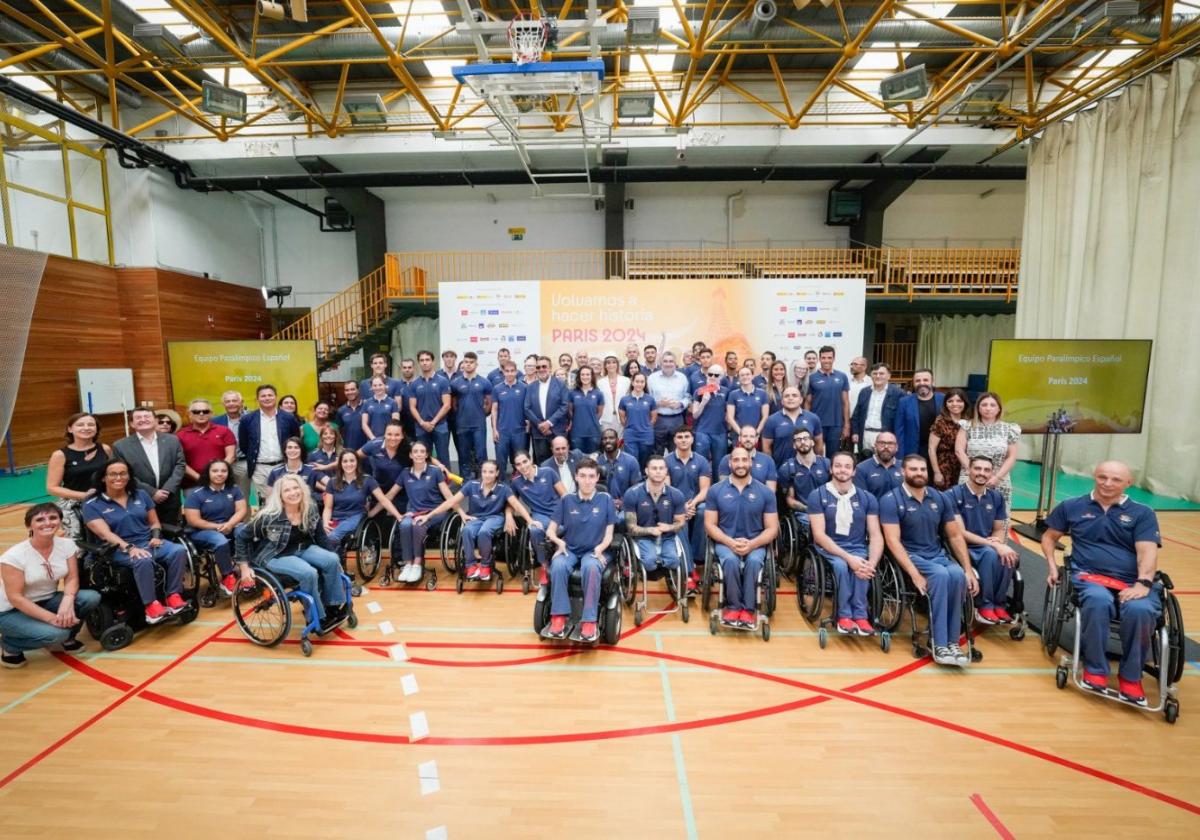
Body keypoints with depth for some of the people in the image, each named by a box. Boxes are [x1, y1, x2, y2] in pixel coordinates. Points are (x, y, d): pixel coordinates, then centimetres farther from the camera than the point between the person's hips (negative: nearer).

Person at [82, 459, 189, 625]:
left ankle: (173, 596, -23)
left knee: (179, 550, -27)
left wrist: (156, 536, -6)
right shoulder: (92, 505, 3)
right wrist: (129, 547, -26)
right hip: (120, 550, -4)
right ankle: (151, 605, -32)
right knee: (143, 561, -38)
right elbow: (105, 534, -10)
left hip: (149, 542, 4)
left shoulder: (141, 495, 15)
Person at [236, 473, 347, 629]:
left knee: (332, 560, -21)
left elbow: (320, 536, 6)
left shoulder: (311, 509, -8)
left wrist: (326, 555, 11)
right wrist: (245, 568, -12)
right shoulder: (270, 516, -22)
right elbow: (241, 536, -12)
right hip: (276, 556, -5)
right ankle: (319, 618, -12)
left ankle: (333, 606, -5)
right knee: (309, 573, -30)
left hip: (302, 549, 5)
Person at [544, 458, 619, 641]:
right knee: (558, 565, -35)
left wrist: (600, 549, -18)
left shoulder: (606, 500, 3)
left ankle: (590, 620, -28)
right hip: (569, 550, 1)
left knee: (591, 567, -38)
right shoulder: (566, 500, 5)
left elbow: (609, 534, 3)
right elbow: (551, 530, 5)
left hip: (593, 551, -1)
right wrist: (559, 541, -17)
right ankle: (559, 616, -22)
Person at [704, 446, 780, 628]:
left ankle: (749, 608, -14)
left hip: (755, 544, 0)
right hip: (725, 542, 0)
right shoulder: (715, 490, 1)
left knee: (754, 561, -32)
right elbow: (710, 525, -1)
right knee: (731, 560, -32)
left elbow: (772, 528, 1)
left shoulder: (766, 492, 2)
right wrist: (731, 542, -17)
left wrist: (752, 544, -17)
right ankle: (733, 605, -10)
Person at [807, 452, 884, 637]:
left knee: (860, 568, -31)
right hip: (828, 549, -2)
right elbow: (819, 535, -11)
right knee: (841, 565, -33)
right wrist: (848, 557, -23)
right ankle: (845, 614, -14)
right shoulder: (817, 496, -4)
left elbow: (876, 535, 1)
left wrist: (872, 563, -19)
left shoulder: (867, 498, 6)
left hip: (858, 549, 2)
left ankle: (859, 615, -15)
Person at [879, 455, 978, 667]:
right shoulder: (891, 500, -10)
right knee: (941, 575, -32)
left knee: (958, 575, -27)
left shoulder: (941, 498, 7)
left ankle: (952, 641, -16)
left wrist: (968, 570, 0)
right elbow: (893, 541, -16)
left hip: (937, 555, 5)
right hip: (909, 556, -5)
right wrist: (915, 574, -25)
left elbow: (955, 536, 10)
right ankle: (940, 645, -26)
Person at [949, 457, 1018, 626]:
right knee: (990, 554, -34)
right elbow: (960, 533, -15)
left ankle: (999, 604, -9)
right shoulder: (955, 494, -11)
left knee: (1008, 555, -28)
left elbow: (999, 529, 13)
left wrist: (997, 542, -10)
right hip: (964, 548, -5)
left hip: (988, 547, 5)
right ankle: (985, 605, -16)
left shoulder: (996, 496, 8)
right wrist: (993, 545, -21)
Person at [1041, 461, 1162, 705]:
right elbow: (1049, 537, 21)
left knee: (1141, 610, -34)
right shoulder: (1071, 507, 13)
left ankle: (1130, 676, -9)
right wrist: (1052, 566, 6)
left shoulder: (1142, 513, 11)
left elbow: (1148, 552, -1)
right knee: (1098, 601, -36)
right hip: (1089, 576, 0)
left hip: (1132, 583, 1)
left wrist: (1143, 584, -18)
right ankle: (1095, 668, -14)